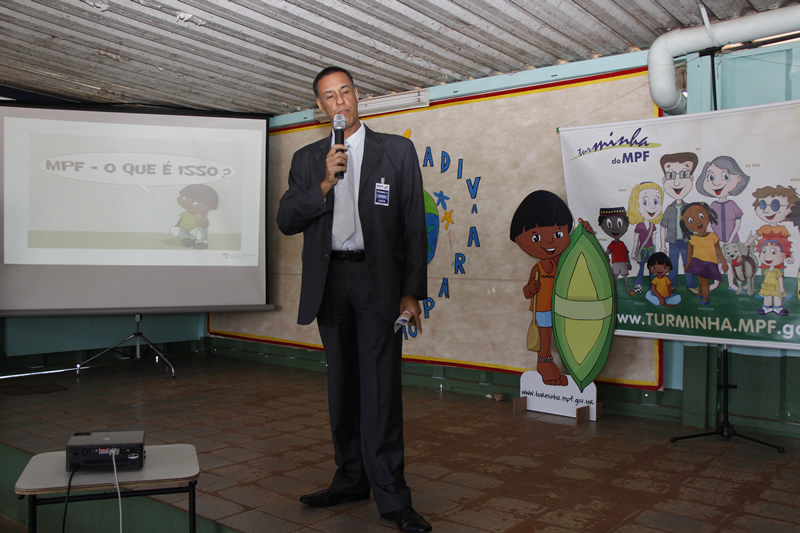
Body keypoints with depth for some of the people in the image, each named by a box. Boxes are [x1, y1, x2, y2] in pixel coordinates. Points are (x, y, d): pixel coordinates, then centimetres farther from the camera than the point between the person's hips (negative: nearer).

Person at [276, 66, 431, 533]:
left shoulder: (397, 150, 5)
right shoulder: (308, 159, 13)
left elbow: (414, 226, 1)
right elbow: (286, 221, 4)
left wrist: (413, 292, -7)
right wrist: (325, 184, -11)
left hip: (378, 280, -3)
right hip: (330, 283, 4)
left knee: (380, 385, -8)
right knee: (342, 384, 11)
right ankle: (351, 480, 24)